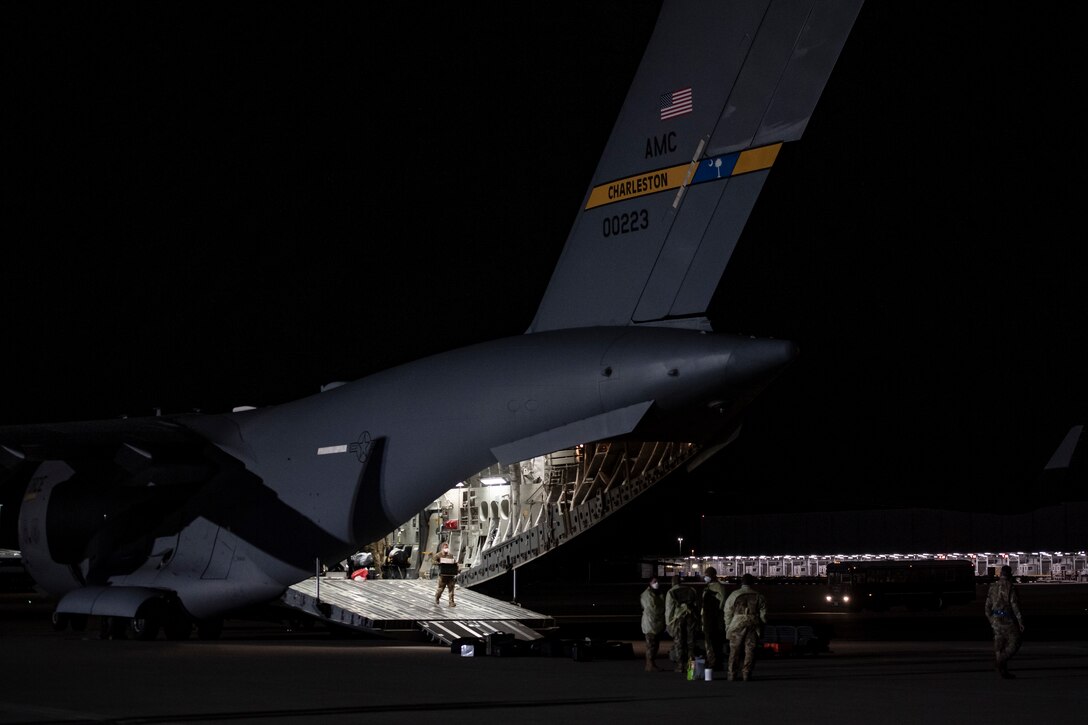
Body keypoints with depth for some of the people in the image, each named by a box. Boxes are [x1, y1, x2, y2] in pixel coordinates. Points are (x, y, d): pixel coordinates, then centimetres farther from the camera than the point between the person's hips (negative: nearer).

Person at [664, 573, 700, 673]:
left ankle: (680, 666, 1)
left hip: (678, 617, -3)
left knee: (679, 642, 3)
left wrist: (668, 623, 2)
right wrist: (697, 618, 16)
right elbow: (697, 604, 11)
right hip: (691, 616, 3)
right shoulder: (691, 590, 10)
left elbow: (669, 609, -3)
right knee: (690, 641, 9)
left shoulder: (671, 592, -1)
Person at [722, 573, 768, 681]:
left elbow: (727, 614, 1)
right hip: (753, 627, 1)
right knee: (750, 651, 4)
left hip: (737, 627, -1)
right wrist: (761, 629, 15)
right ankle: (746, 674, 1)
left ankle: (731, 674, 7)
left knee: (735, 650, 6)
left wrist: (728, 628, 8)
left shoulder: (734, 595, 0)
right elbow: (763, 614, 7)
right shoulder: (758, 596, 5)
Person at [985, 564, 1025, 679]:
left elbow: (988, 606, 11)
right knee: (1014, 643, 0)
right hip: (1007, 620, -7)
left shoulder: (993, 587, 7)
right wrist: (1020, 622, -13)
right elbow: (1015, 606, -17)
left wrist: (991, 621, 20)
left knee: (999, 645, 10)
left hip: (996, 620, 7)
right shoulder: (1010, 588, -14)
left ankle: (1003, 671, 12)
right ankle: (1001, 661, -16)